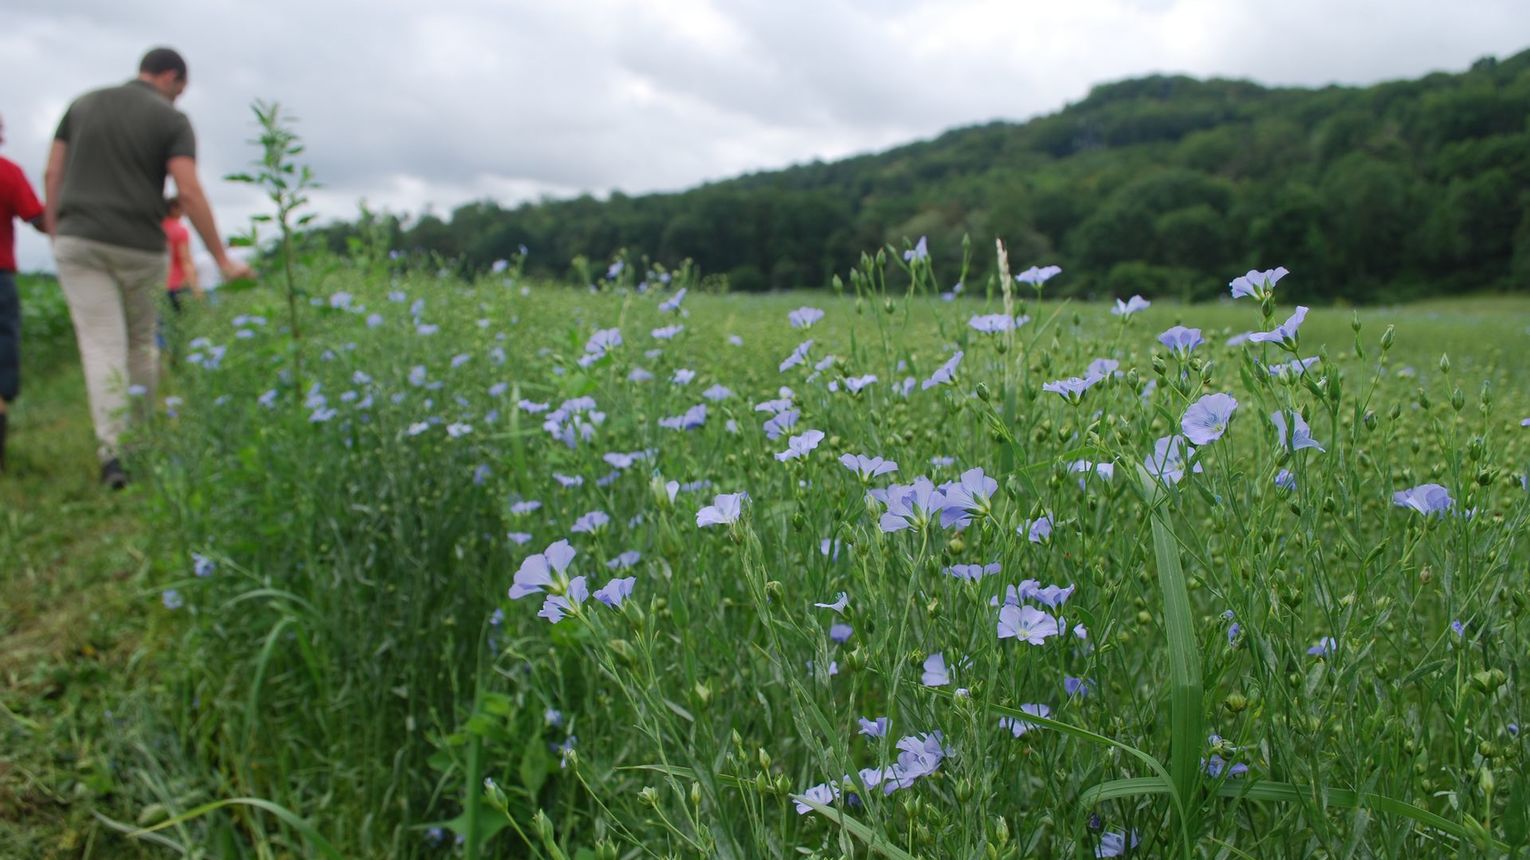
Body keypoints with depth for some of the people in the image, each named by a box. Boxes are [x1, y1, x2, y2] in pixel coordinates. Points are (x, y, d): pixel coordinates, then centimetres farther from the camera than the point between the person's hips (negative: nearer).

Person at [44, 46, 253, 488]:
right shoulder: (172, 121, -2)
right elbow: (189, 192, -12)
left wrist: (56, 236, 15)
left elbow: (53, 174, 9)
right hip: (139, 247, -2)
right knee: (140, 342, 16)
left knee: (102, 345, -3)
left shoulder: (83, 104, 12)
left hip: (78, 240, 2)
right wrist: (223, 259, -11)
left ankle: (112, 449, -16)